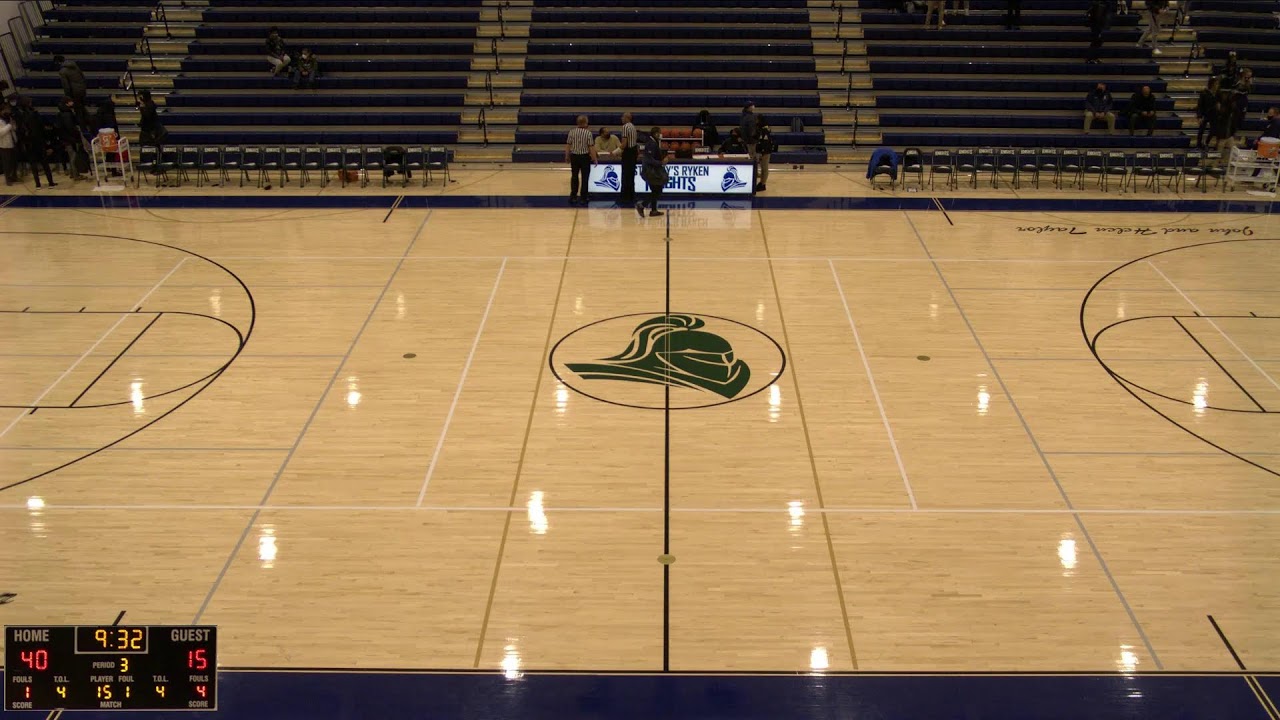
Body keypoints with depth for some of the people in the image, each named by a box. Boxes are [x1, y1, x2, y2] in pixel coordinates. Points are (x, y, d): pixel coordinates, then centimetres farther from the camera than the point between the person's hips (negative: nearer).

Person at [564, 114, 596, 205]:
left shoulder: (572, 132, -4)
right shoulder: (588, 133, -13)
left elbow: (568, 145, 0)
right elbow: (591, 147, -13)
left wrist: (567, 156, 13)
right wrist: (594, 158, -4)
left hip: (574, 156, 3)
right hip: (585, 157, -3)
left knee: (574, 176, 15)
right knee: (584, 177, 6)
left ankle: (573, 196, 15)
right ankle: (583, 198, 7)